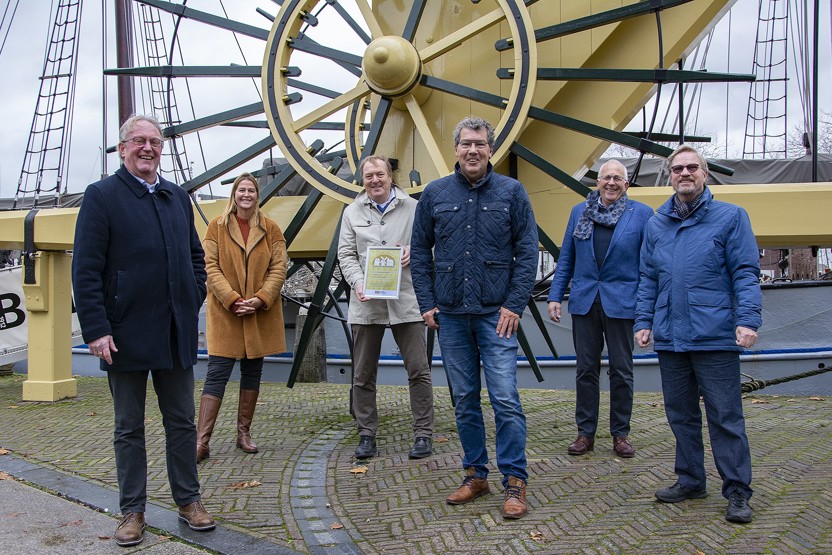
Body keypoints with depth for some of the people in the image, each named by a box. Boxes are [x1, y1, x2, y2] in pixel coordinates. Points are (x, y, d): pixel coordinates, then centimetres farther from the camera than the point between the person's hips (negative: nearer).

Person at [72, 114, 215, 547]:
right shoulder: (101, 196, -4)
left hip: (176, 333, 5)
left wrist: (193, 304, 5)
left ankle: (188, 500, 25)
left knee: (182, 422, 12)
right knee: (129, 428, 9)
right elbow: (86, 270, -9)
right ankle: (132, 511, 21)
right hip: (126, 334, -4)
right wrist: (96, 329, -15)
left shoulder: (178, 197, 11)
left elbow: (196, 258, 18)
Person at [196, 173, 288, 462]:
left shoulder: (270, 229, 5)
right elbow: (210, 267, -4)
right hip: (224, 312, -2)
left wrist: (260, 299, -12)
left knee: (252, 372, 10)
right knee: (216, 374, -5)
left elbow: (279, 268, 1)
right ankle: (202, 441, -3)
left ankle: (244, 433, 22)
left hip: (260, 313, 2)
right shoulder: (217, 227, 1)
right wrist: (232, 299, -15)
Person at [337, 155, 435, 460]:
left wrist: (413, 251, -12)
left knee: (418, 370, 0)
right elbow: (346, 254, 7)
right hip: (366, 303, 2)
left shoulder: (413, 207, 5)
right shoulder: (352, 212, 11)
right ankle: (366, 435, 20)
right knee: (363, 375, 7)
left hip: (406, 301, -2)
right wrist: (358, 282, -11)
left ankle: (423, 434, 12)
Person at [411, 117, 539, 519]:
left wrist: (514, 305, -8)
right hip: (450, 315, 3)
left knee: (506, 399, -5)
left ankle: (514, 482, 6)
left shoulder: (511, 192, 1)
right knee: (464, 400, 10)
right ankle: (475, 475, 23)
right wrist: (426, 303, 2)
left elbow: (528, 252, -1)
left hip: (496, 314, -2)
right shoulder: (435, 194, 6)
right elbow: (420, 251, 9)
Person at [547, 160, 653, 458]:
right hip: (584, 302, 2)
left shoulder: (642, 214, 0)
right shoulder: (579, 212, 8)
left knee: (621, 372, 7)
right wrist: (555, 296, 5)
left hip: (621, 303, -2)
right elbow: (566, 258, 11)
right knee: (585, 370, 7)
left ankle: (621, 434, 20)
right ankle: (585, 433, 17)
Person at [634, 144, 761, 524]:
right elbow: (648, 279, 16)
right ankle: (690, 481, 26)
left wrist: (747, 320, -14)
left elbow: (745, 274, -3)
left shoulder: (730, 216, 1)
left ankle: (737, 491, 11)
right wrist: (643, 321, 8)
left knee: (725, 416, 0)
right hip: (670, 337, 5)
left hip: (716, 337, -4)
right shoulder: (656, 224, 13)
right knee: (681, 414, 13)